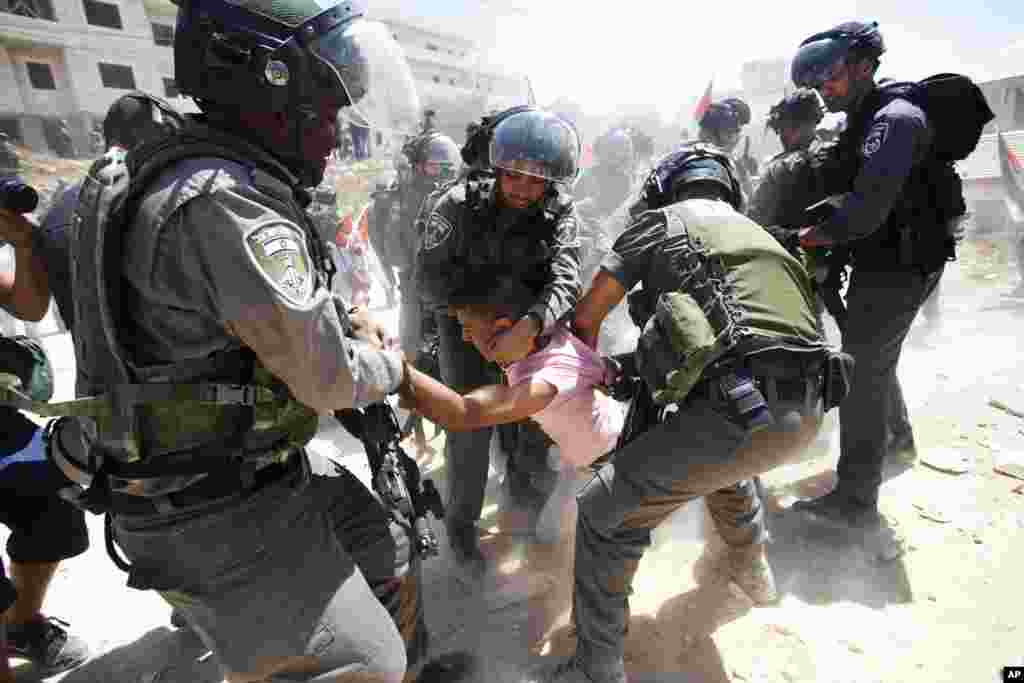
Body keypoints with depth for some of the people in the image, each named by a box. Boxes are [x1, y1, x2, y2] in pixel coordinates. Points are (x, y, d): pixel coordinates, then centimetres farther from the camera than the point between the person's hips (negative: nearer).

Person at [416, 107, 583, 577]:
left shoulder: (560, 212, -18)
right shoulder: (457, 205, -25)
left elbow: (566, 280, -32)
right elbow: (430, 283, -24)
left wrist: (530, 325, -51)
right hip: (462, 315, -3)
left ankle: (522, 483, 31)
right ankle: (461, 523, 13)